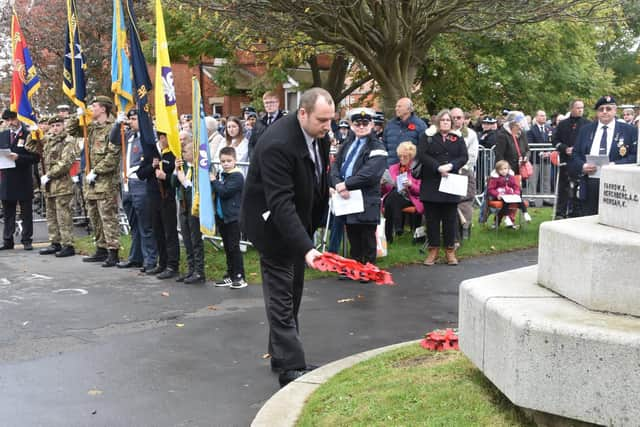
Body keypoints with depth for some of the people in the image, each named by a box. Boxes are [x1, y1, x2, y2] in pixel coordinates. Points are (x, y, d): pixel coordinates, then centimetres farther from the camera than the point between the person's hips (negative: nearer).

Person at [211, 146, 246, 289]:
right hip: (221, 217, 8)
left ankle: (240, 277, -1)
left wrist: (214, 181, -9)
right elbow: (215, 192, 21)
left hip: (233, 217, -8)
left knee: (234, 248, -6)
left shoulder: (237, 176, -11)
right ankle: (230, 276, 20)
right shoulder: (220, 174, 12)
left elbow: (224, 192, -21)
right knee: (227, 248, 13)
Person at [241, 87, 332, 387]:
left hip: (298, 220, 9)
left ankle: (282, 356, 29)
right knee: (281, 296, -6)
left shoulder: (319, 135, -4)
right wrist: (306, 248, -41)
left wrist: (314, 225, 14)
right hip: (272, 224, -9)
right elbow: (280, 203, -35)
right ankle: (290, 368, -2)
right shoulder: (278, 144, -31)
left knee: (292, 292, 16)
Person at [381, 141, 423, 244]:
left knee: (394, 195, -36)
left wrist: (411, 185, -14)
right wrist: (383, 184, -3)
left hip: (409, 199, -3)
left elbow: (420, 191, 4)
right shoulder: (393, 168, 21)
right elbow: (386, 190, 19)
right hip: (393, 198, 3)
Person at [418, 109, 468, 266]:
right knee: (432, 218, 2)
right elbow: (421, 155, -6)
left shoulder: (458, 137, 11)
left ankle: (450, 250, 10)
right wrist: (438, 167, -16)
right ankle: (433, 250, 9)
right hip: (431, 184, -1)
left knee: (450, 218, 3)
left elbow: (464, 157, 3)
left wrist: (450, 166, -15)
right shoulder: (428, 136, 6)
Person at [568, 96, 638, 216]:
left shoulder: (629, 131, 5)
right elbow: (575, 155, 11)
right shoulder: (585, 130, 14)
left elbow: (635, 156, -2)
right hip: (588, 187, 3)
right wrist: (582, 166, -11)